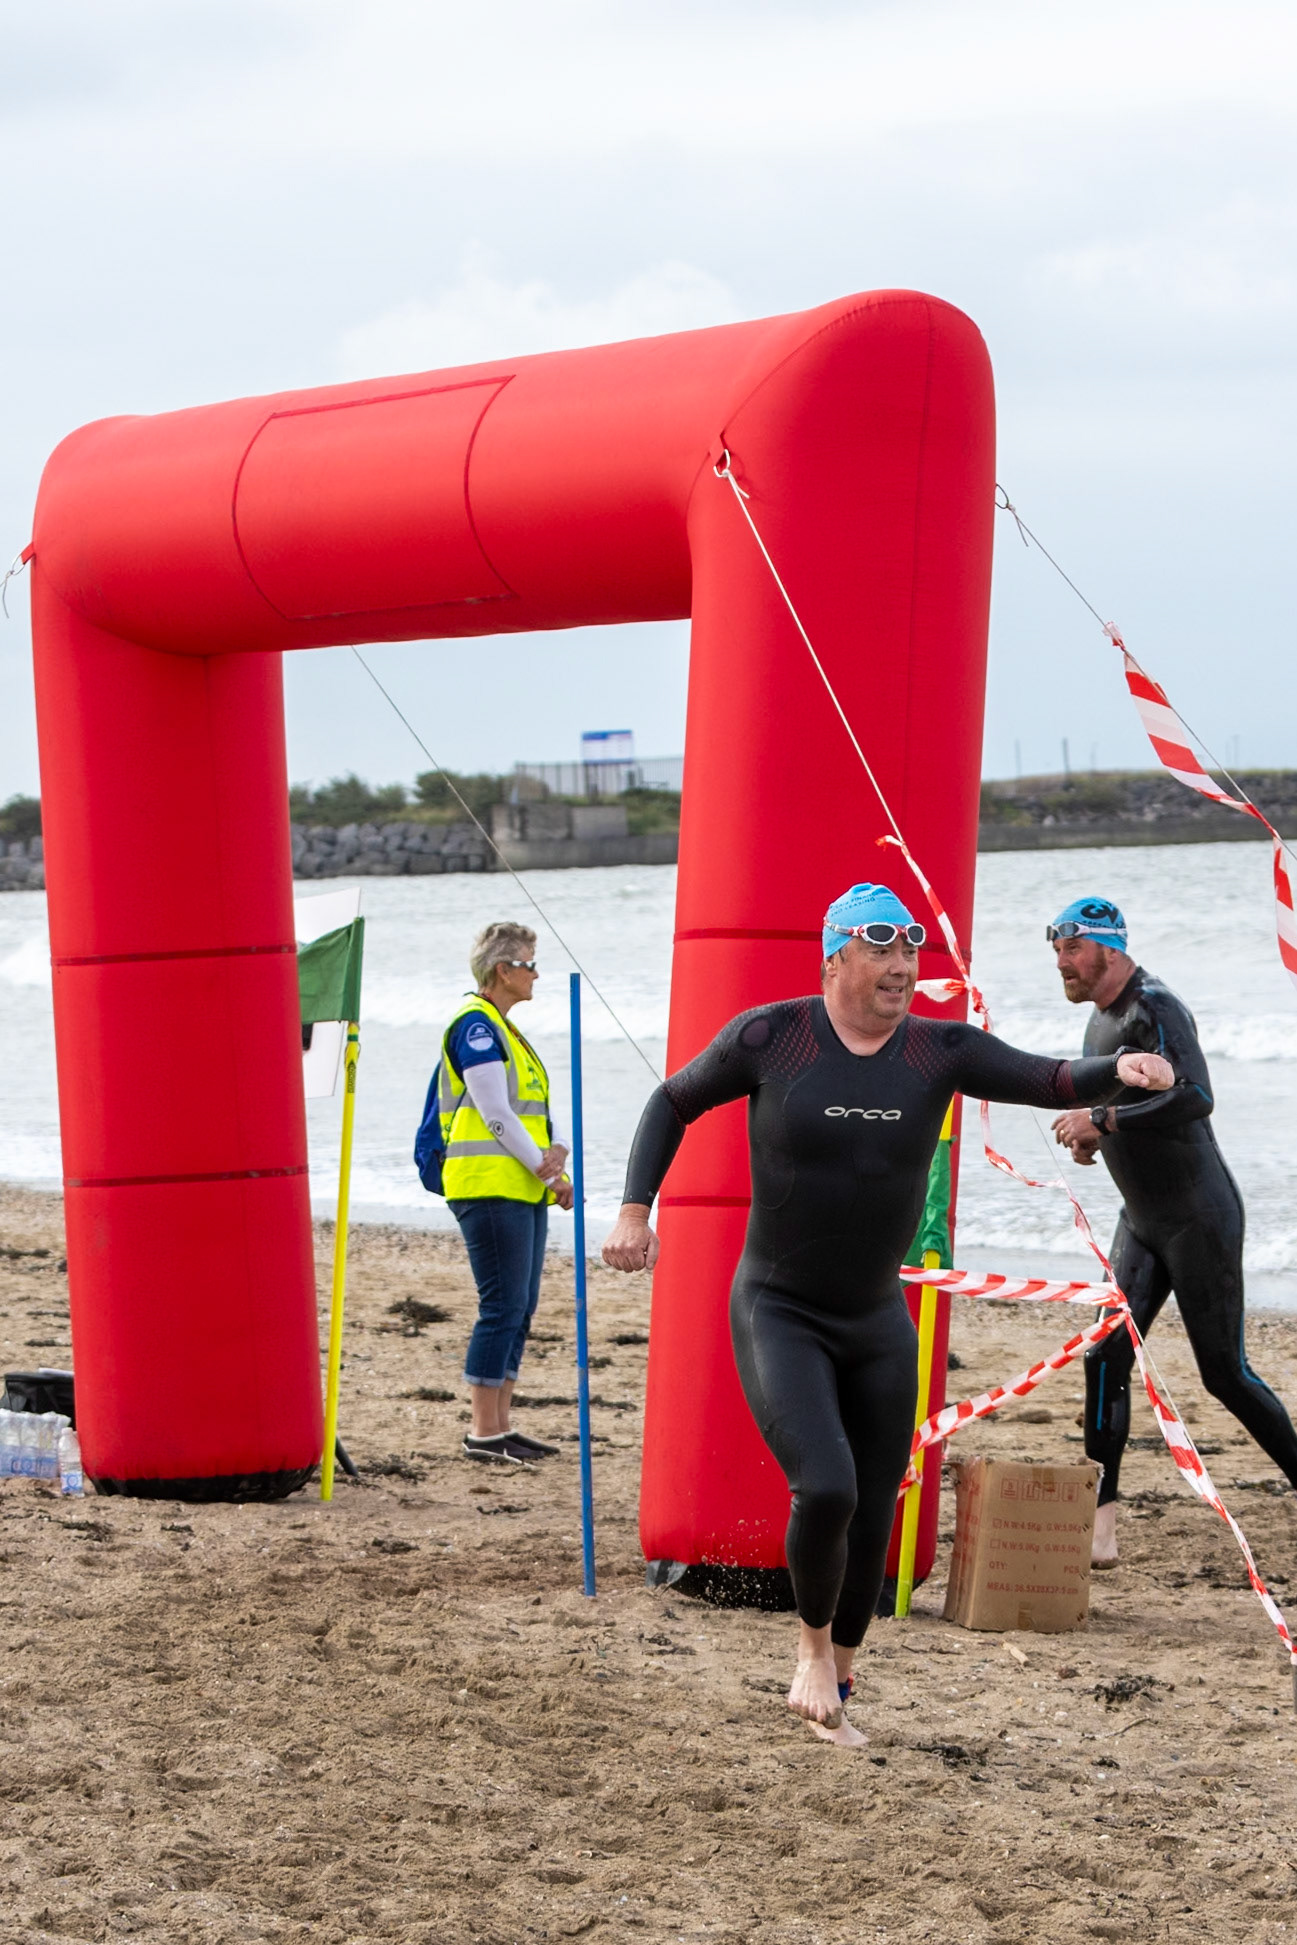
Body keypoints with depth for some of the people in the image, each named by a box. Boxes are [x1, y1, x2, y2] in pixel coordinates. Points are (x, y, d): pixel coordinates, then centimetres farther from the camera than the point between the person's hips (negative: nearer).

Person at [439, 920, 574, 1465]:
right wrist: (548, 1173, -11)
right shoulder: (475, 1024, -10)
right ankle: (484, 1432, -7)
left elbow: (533, 1107, 20)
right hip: (489, 1188, -10)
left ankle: (500, 1425, 14)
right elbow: (495, 1113, -16)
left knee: (518, 1311, 9)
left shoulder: (503, 1029, 21)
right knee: (502, 1308, -10)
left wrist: (555, 1151, 1)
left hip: (523, 1190, 10)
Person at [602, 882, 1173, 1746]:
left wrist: (1120, 1069, -38)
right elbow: (674, 1101, 3)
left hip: (877, 1321, 4)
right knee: (826, 1490, -24)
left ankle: (832, 1700, 30)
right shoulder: (770, 1036, -11)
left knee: (872, 1523, 9)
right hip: (778, 1317, -4)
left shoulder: (940, 1050, -5)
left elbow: (1050, 1081, -17)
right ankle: (813, 1651, 5)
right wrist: (635, 1211, -6)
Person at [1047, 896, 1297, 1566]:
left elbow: (1194, 1099, -34)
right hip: (1142, 1218, 8)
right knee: (1106, 1357, -6)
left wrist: (1100, 1119, -30)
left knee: (1224, 1374, -3)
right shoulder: (1101, 1016, 11)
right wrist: (1094, 1133, 6)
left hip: (1200, 1217, -8)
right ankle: (1100, 1523, -6)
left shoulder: (1155, 1008, -19)